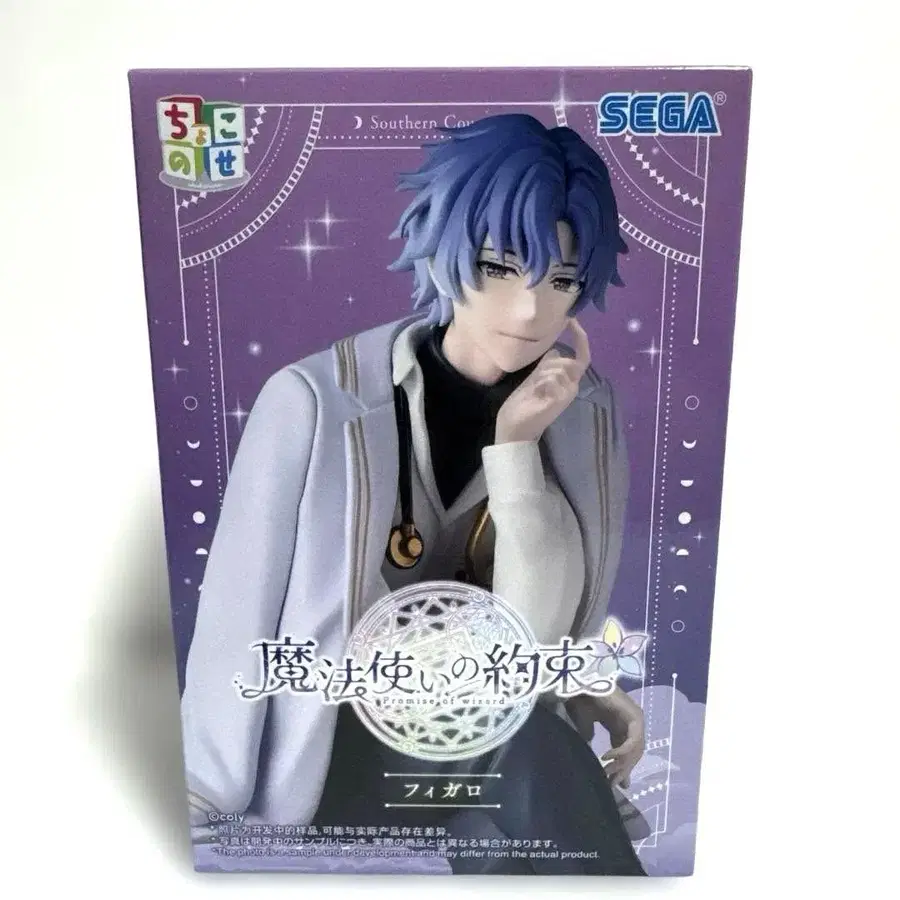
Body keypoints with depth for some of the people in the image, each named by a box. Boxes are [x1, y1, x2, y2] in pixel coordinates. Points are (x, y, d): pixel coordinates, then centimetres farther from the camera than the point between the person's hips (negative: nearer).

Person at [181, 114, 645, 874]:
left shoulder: (584, 414, -8)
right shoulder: (315, 401, -20)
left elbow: (537, 641, -14)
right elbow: (240, 622, -11)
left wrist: (518, 446, -25)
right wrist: (207, 812, 0)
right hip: (338, 736, -3)